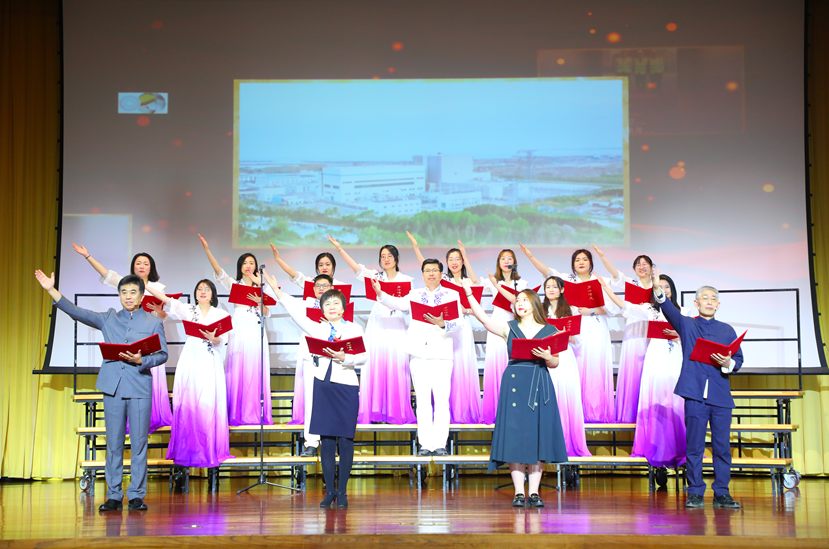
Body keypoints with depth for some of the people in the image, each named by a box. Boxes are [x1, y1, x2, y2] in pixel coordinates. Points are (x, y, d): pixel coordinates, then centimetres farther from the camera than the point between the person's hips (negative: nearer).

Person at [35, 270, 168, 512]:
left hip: (140, 388, -2)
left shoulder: (153, 322, 8)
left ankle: (137, 495, 5)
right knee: (114, 443, 3)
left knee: (139, 442, -2)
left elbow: (162, 354, 4)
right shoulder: (108, 319, 13)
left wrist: (141, 360, -14)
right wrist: (51, 290, 3)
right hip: (113, 387, 2)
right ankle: (114, 495, 10)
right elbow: (77, 312, 10)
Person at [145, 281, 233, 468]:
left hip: (210, 364, -1)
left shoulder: (221, 314, 10)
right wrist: (145, 286, -9)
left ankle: (210, 451, -1)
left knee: (208, 404, -7)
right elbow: (165, 299, 1)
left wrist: (212, 337, -21)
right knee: (188, 404, -3)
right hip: (190, 363, 1)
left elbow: (221, 341, 1)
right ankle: (188, 451, 2)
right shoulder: (188, 310, 11)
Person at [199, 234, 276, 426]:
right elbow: (218, 270, -3)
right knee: (237, 370, -6)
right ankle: (237, 415, -3)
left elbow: (267, 313, 10)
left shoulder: (262, 287, 16)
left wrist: (259, 302, -9)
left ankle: (256, 413, 1)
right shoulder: (233, 284, 12)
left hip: (256, 331, 1)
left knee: (256, 371, -3)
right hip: (239, 329, -1)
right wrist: (206, 249, -15)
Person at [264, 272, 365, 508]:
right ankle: (329, 491, 10)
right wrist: (278, 292, 2)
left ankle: (342, 491, 6)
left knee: (345, 439, -2)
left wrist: (344, 358, -21)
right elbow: (296, 313, 7)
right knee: (327, 440, 3)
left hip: (347, 385, -2)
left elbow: (363, 356, -5)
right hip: (323, 384, 2)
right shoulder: (317, 329, 12)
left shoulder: (354, 329, 5)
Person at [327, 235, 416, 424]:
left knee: (396, 368, -5)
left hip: (396, 328, -1)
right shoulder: (375, 276, 11)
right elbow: (356, 267, -1)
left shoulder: (406, 280, 10)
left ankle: (397, 413, 0)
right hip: (377, 327, 1)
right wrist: (339, 249, -12)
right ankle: (374, 412, -1)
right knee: (374, 367, -4)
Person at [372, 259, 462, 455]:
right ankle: (425, 444, 6)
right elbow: (396, 303, 0)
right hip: (418, 353, 2)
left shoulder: (451, 295, 8)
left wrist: (442, 324, -23)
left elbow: (459, 323, -3)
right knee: (422, 400, 3)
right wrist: (380, 294, -17)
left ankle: (440, 444, 1)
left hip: (441, 353, -2)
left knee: (441, 399, -4)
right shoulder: (414, 295, 16)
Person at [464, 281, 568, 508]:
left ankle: (534, 492, 4)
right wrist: (469, 293, -9)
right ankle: (518, 492, 2)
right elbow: (483, 318, -2)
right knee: (515, 437, -3)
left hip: (540, 386, 0)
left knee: (538, 438, -1)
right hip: (514, 385, 0)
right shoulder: (509, 329, 10)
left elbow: (555, 363, 9)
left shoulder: (549, 331, 9)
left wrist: (546, 357, -12)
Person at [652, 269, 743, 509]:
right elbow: (669, 310, -7)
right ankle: (695, 493, 6)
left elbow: (739, 359, 13)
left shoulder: (727, 330, 16)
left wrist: (728, 363, -11)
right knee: (694, 445, -1)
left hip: (721, 395, 2)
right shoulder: (686, 324, 11)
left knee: (722, 445, 1)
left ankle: (722, 493, 9)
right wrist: (658, 289, -25)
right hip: (695, 393, -1)